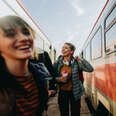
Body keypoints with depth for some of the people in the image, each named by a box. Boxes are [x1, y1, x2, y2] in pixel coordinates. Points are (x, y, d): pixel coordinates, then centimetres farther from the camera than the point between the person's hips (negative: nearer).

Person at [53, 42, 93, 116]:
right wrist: (59, 79, -18)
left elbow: (90, 69, -15)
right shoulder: (57, 63, -5)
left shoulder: (76, 62, -10)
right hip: (62, 92, 1)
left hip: (74, 92, -1)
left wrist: (81, 59, -21)